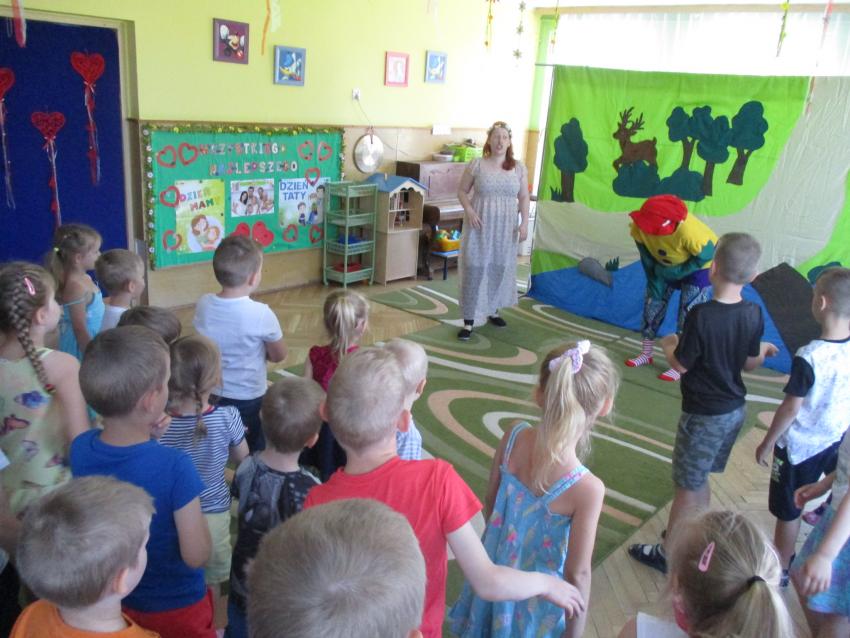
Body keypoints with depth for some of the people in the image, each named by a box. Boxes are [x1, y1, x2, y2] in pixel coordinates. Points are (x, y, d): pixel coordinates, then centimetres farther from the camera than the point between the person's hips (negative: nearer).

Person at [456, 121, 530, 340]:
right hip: (480, 226, -3)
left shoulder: (519, 168, 3)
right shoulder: (476, 165, -3)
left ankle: (493, 311, 33)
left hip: (505, 228, 3)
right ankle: (469, 321, -1)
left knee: (500, 268, 12)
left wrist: (524, 222, -4)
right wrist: (469, 211, -13)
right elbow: (462, 191, 3)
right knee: (474, 269, -5)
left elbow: (523, 197, 6)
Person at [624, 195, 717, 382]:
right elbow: (647, 258, -13)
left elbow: (706, 256, -25)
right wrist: (654, 282, -9)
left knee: (688, 314, -6)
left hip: (699, 266, -5)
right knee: (653, 303, 7)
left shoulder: (688, 232, -44)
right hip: (667, 265, 5)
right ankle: (646, 354, 24)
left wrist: (676, 272, -23)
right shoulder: (639, 228, -29)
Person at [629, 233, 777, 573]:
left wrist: (669, 345, 4)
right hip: (735, 408, 7)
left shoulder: (702, 315, -27)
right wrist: (763, 348, 29)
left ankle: (667, 553, 22)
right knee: (699, 479, 23)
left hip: (704, 414, -7)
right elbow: (750, 362, 7)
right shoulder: (754, 314, -6)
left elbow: (681, 365, -18)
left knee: (688, 485, 7)